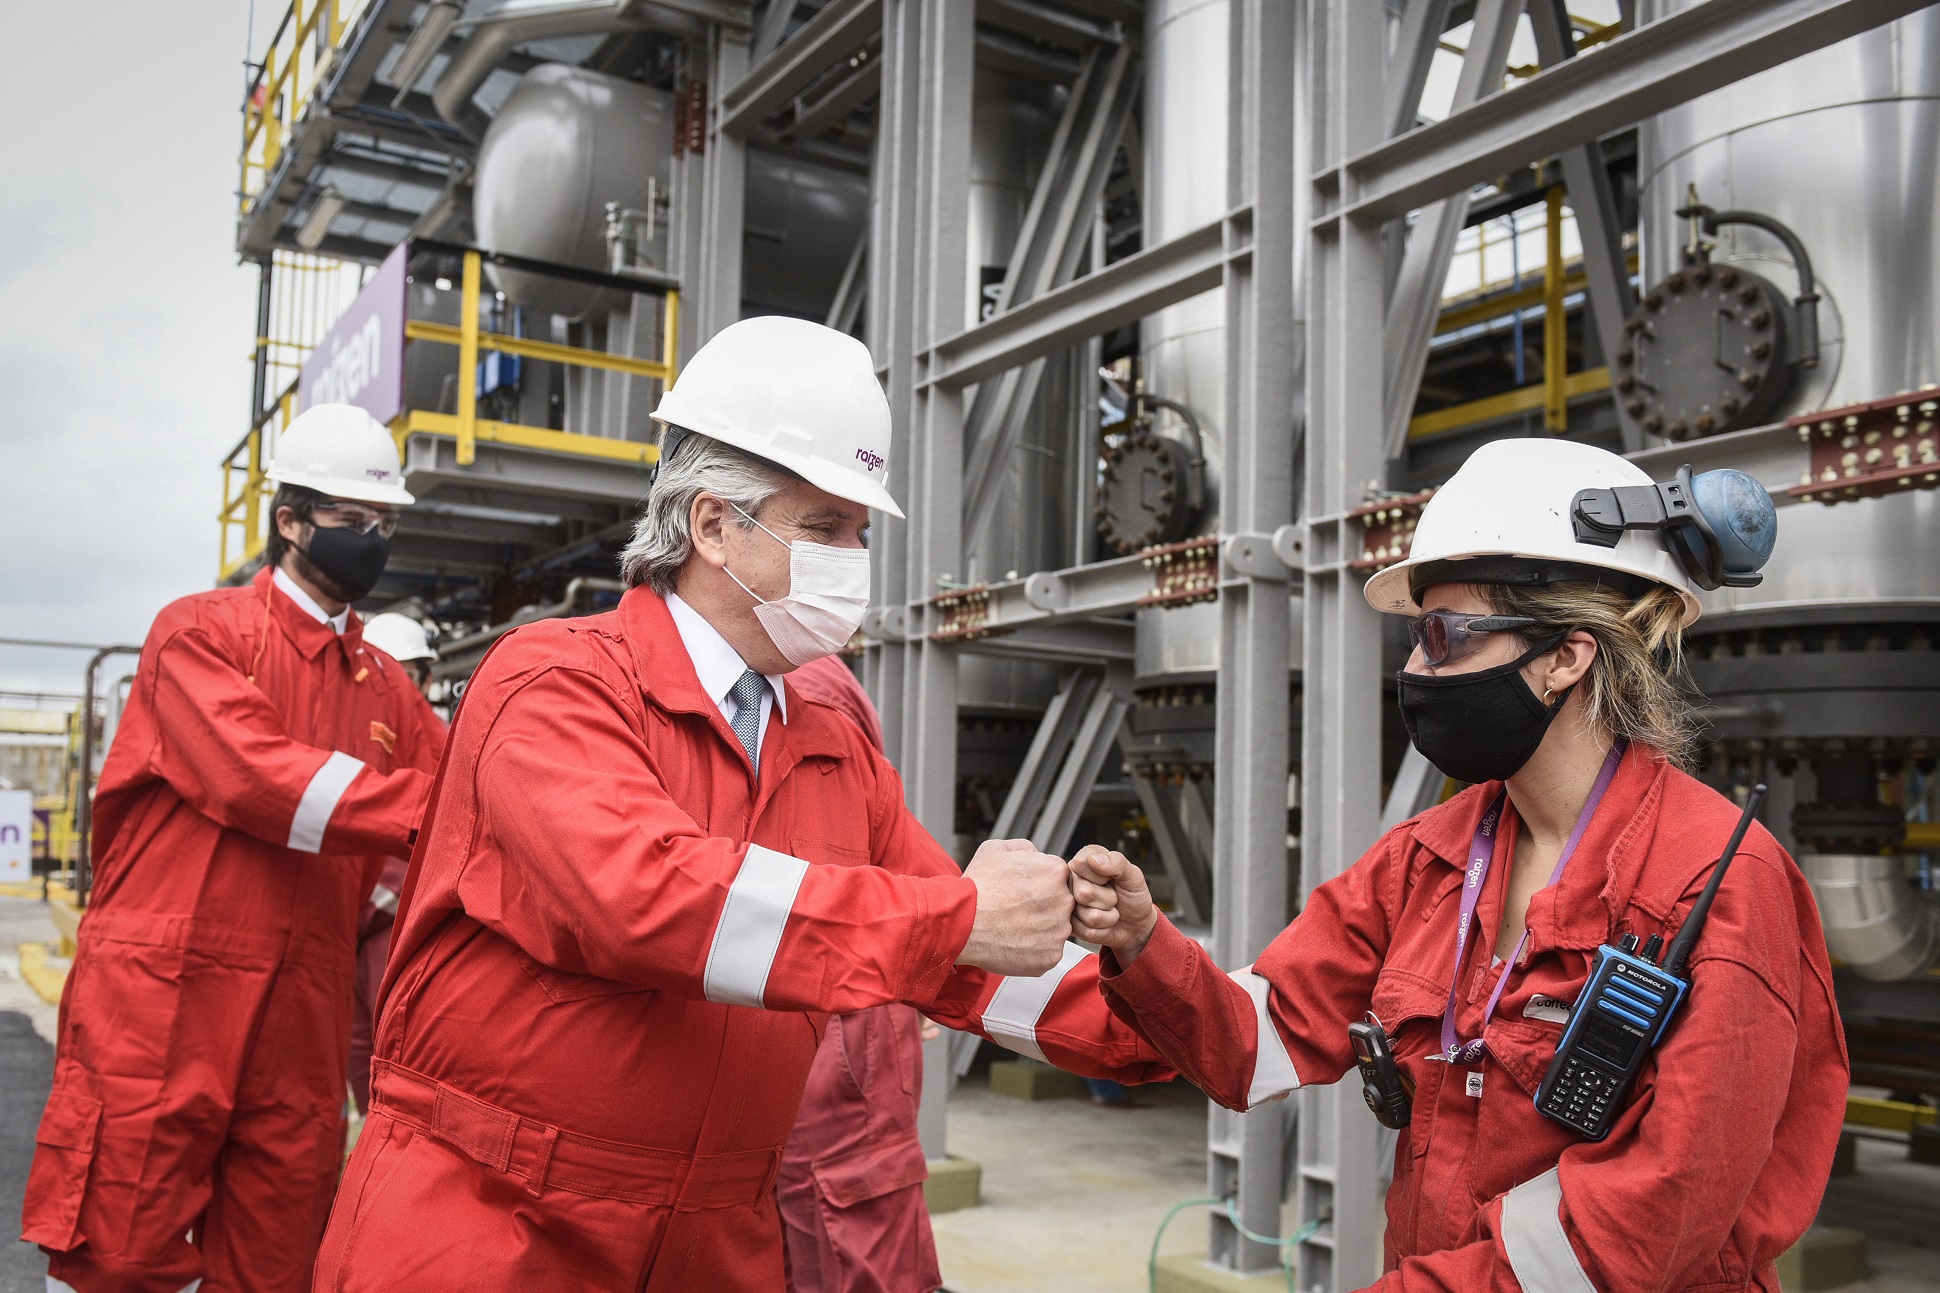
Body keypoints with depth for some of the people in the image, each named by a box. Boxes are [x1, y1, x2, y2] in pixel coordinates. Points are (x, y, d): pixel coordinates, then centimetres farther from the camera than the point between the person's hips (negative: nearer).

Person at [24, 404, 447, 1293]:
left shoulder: (387, 690, 16)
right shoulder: (202, 632, 0)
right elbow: (257, 777, -17)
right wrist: (425, 807, -26)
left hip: (302, 1021, 5)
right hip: (163, 1002, -5)